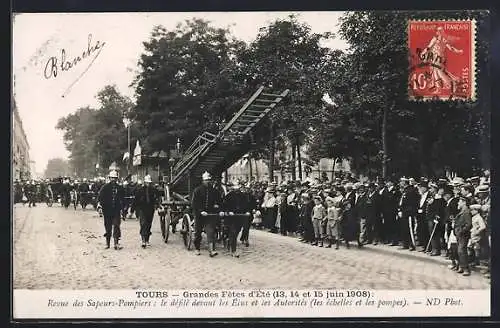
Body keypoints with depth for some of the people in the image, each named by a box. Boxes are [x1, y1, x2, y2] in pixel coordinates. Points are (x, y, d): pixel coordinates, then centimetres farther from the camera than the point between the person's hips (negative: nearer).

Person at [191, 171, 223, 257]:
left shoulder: (215, 191, 9)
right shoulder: (197, 190, -1)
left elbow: (220, 201, 19)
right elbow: (193, 204, -6)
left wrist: (217, 205, -3)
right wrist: (201, 211, -16)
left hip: (210, 214, 1)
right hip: (199, 215, -1)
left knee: (211, 232, -11)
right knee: (198, 232, 10)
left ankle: (211, 250, -18)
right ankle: (197, 248, 26)